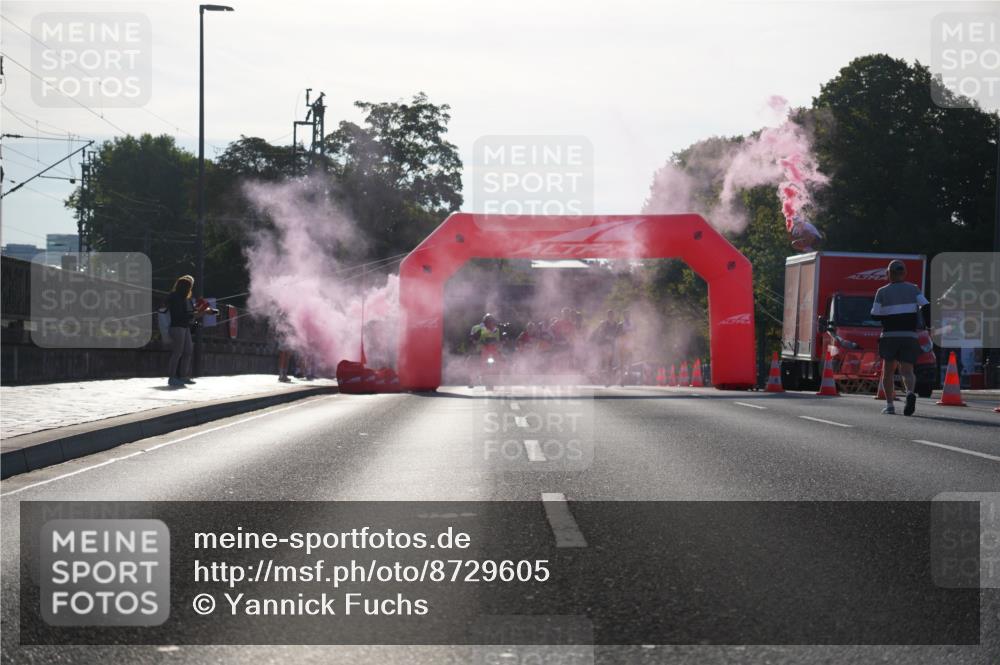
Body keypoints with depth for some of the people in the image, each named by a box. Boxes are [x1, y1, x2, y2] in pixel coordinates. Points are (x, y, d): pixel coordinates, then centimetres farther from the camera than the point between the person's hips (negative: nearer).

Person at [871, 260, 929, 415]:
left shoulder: (882, 292, 2)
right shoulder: (913, 289, 4)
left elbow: (875, 315, 0)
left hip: (889, 336, 0)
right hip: (909, 336, 0)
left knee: (888, 372, 12)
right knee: (907, 371, 0)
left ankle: (889, 405, 7)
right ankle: (910, 392, -30)